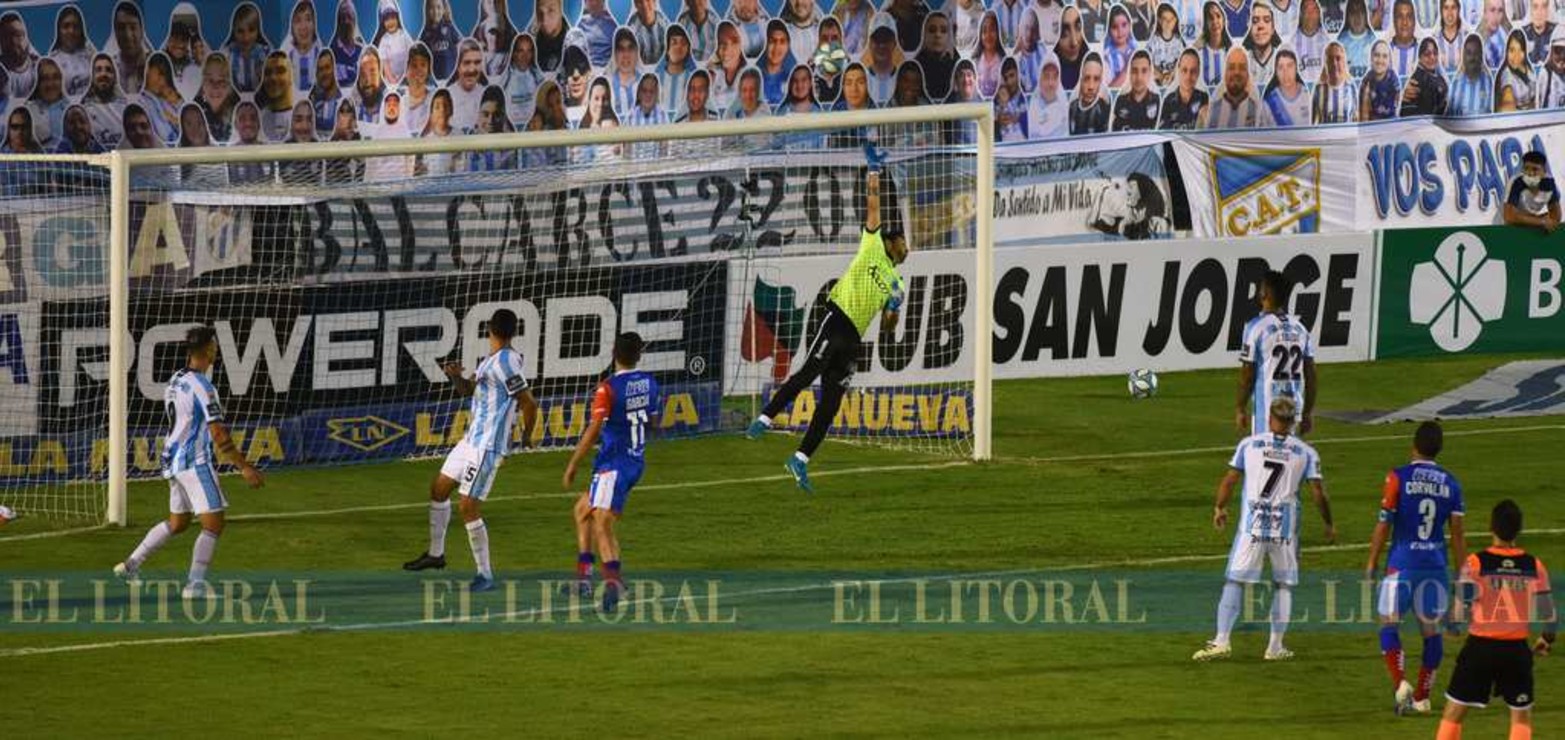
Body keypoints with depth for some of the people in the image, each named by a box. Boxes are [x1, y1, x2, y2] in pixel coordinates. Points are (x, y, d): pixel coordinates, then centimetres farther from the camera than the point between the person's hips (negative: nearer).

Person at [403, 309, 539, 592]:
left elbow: (529, 403, -20)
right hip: (473, 439, 10)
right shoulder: (491, 361, 11)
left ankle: (485, 575, -3)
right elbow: (468, 389, 23)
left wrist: (527, 435, -3)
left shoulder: (504, 363, -19)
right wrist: (456, 376, 0)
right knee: (439, 488, 21)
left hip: (488, 446, -10)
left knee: (468, 508, -12)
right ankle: (435, 553, 36)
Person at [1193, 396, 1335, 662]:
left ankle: (1222, 640, -6)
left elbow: (1229, 480, 5)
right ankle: (1276, 646, 12)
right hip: (1286, 527, 1)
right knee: (1284, 584, 13)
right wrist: (1329, 524, 14)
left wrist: (1220, 508, 22)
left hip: (1252, 523, -1)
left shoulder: (1249, 444, 2)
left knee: (1235, 581, 3)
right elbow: (1318, 493, 0)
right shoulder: (1305, 452, 2)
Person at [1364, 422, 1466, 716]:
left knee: (1389, 624, 2)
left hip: (1402, 562, -3)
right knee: (1431, 631, 12)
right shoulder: (1451, 484, 4)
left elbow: (1384, 525, -6)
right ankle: (1422, 697, 16)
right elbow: (1457, 533, 6)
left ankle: (1400, 683, -17)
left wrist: (1372, 562, 4)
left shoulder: (1398, 478, -6)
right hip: (1436, 565, 3)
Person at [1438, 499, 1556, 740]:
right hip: (1517, 649, 2)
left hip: (1480, 647, -2)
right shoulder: (1534, 566, -2)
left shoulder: (1475, 563, -10)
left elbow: (1463, 610, -15)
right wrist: (1546, 641, 20)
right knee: (1522, 715, 17)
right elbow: (1550, 614, 0)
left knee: (1453, 713, 9)